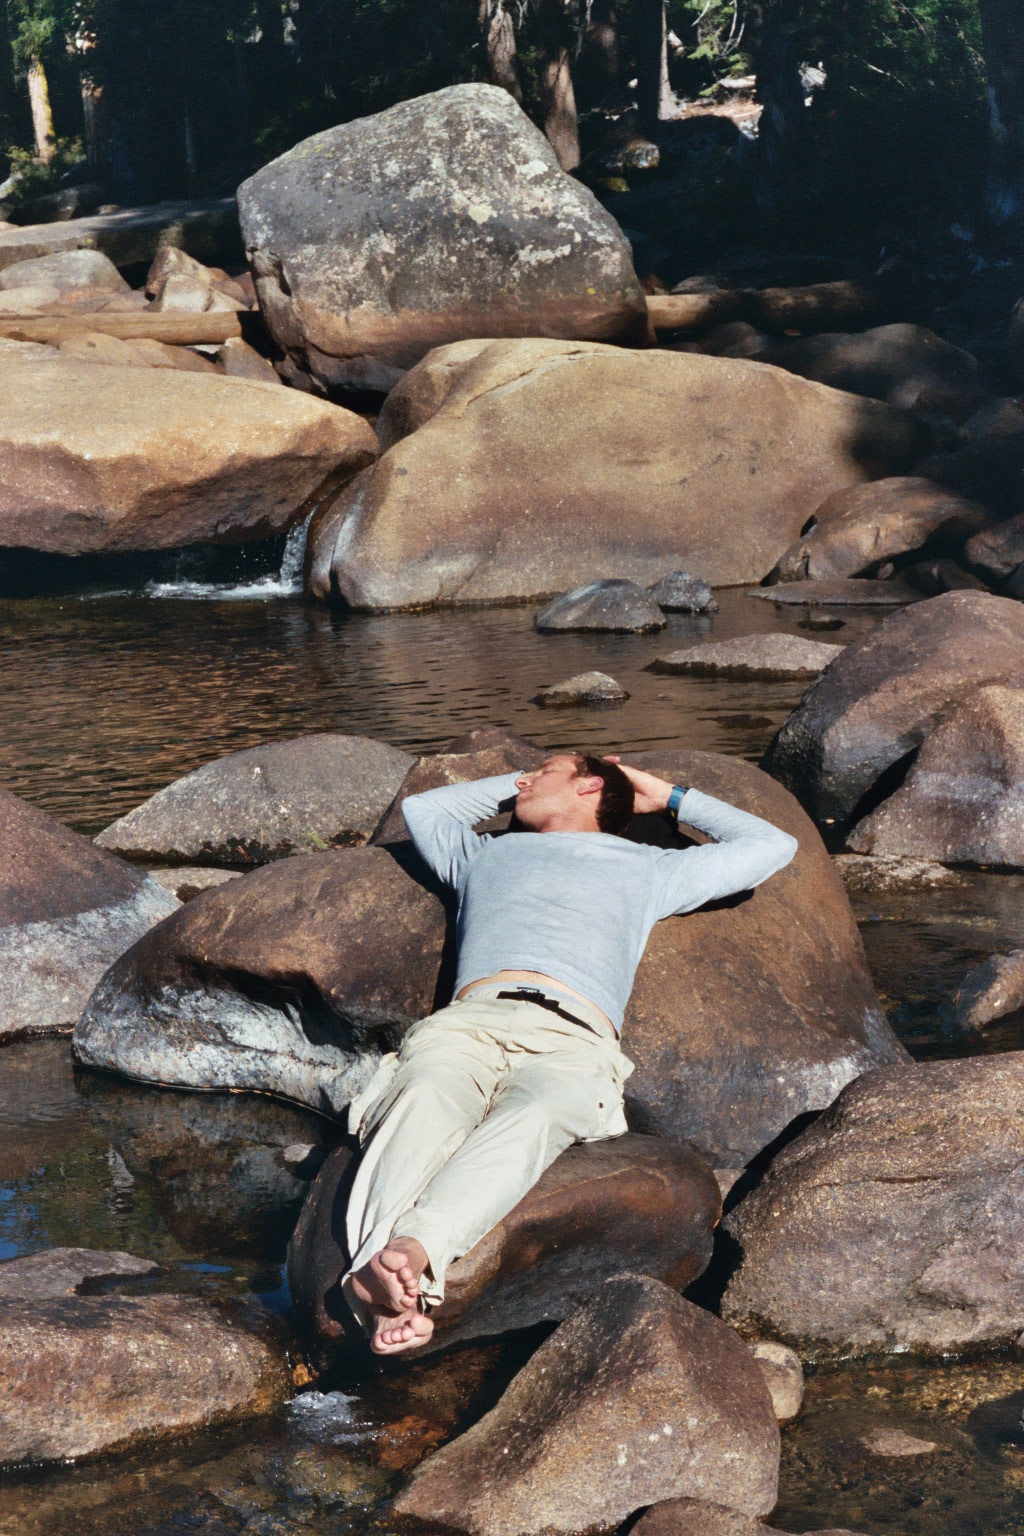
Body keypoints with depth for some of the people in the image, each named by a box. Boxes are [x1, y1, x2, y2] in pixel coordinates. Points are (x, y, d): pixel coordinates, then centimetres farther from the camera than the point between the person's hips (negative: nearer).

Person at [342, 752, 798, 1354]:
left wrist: (671, 797, 51)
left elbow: (772, 845, 47)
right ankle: (393, 1300, -62)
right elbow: (422, 806, 65)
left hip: (572, 1039, -1)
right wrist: (514, 783, 63)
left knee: (528, 1123, -40)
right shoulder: (487, 855, 46)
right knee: (425, 1103, -38)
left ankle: (413, 1251, -66)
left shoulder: (646, 868, 39)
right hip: (469, 1019, 1)